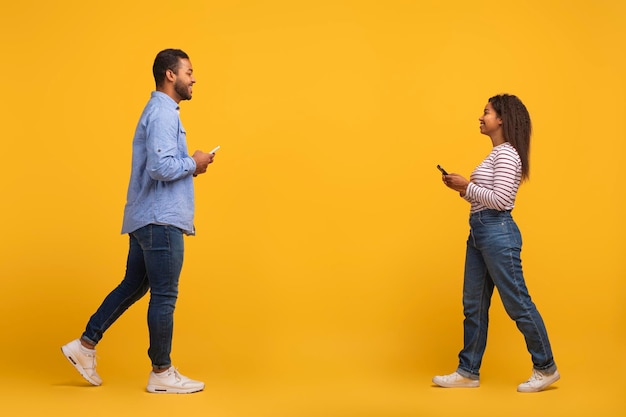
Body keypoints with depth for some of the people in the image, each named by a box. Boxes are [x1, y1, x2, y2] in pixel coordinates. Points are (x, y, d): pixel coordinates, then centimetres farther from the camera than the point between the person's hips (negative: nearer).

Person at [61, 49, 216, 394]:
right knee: (164, 296, -2)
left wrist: (188, 166, 8)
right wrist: (193, 163, -10)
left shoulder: (160, 111, 18)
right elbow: (161, 167, -25)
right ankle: (162, 373, 8)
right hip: (161, 219, -10)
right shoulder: (163, 113, -15)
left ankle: (85, 345, 22)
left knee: (133, 286, 16)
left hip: (147, 219, 10)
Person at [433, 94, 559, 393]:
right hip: (480, 232, 10)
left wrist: (467, 187, -14)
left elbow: (500, 200, -20)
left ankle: (546, 369, 11)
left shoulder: (507, 154, -12)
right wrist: (463, 188, 5)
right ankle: (468, 372, 16)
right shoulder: (496, 154, 17)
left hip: (498, 232, -10)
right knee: (474, 305, 10)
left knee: (517, 303, -2)